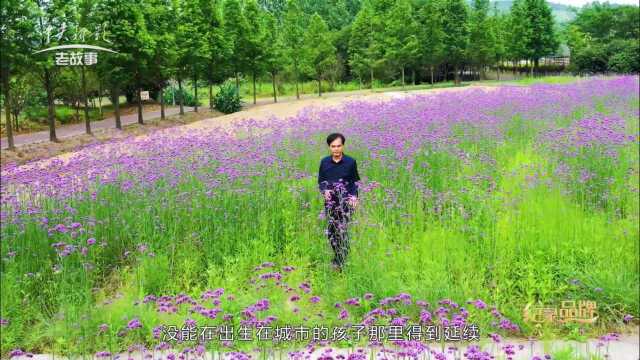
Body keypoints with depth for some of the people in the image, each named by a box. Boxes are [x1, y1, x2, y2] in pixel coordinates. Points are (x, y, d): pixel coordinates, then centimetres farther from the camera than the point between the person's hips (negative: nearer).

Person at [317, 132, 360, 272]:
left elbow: (355, 182, 4)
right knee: (331, 232, 5)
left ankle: (339, 262, 0)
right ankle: (339, 257, 25)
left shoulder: (350, 162, -3)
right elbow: (320, 181, 12)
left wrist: (354, 196, -14)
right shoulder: (324, 162, 4)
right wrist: (324, 191, -10)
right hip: (330, 202, 3)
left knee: (342, 231, -10)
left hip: (345, 202, -3)